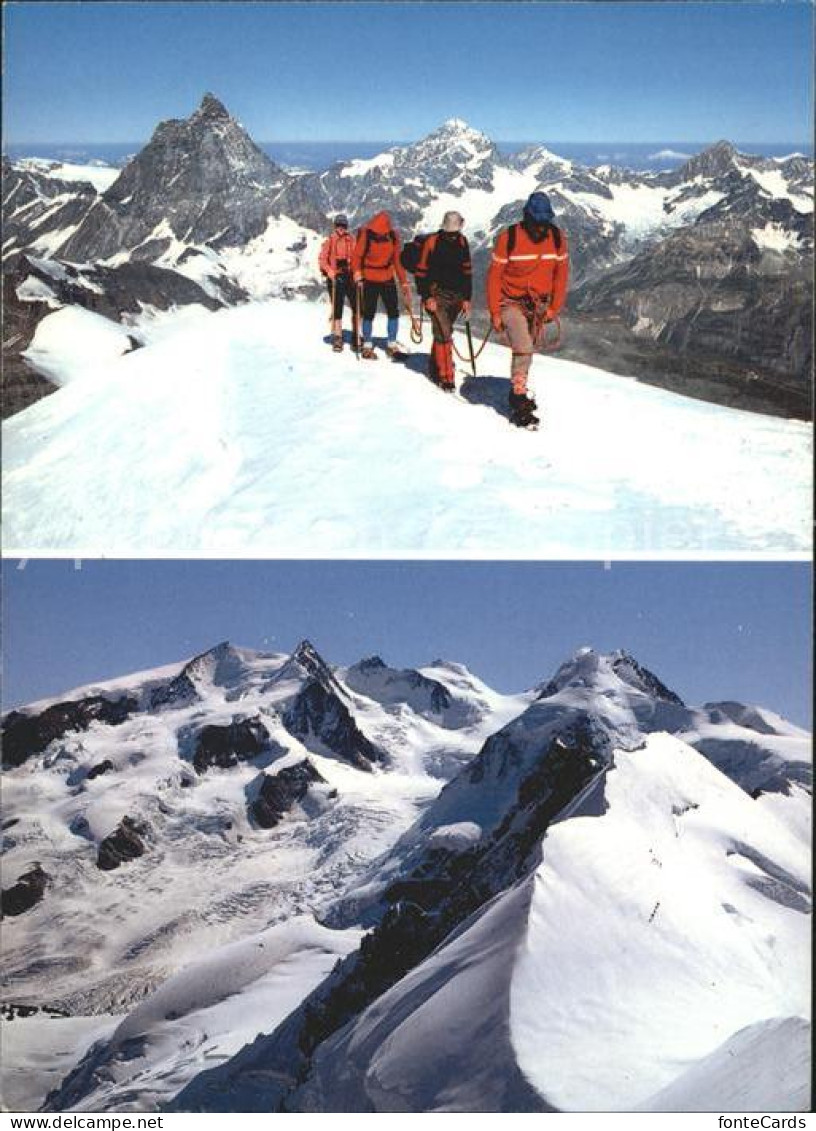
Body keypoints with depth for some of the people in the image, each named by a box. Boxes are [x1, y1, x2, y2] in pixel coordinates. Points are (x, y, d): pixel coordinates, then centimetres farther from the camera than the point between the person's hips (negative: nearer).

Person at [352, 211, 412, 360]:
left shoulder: (392, 236, -4)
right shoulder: (365, 235, -14)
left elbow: (398, 260, 3)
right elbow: (356, 256, -9)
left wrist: (404, 284, 4)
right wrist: (358, 275, -21)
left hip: (388, 279, 3)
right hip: (370, 280, -3)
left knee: (394, 312, 2)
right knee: (369, 314, 2)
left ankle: (392, 346, 11)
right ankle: (367, 347, 14)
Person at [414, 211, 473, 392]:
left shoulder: (462, 242, 7)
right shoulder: (432, 242, -8)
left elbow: (467, 271, 14)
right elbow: (422, 272, -5)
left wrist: (467, 298, 11)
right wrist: (427, 297, -11)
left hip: (457, 296, 5)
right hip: (437, 295, -5)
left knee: (443, 333, 13)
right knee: (443, 334, -12)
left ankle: (434, 369, 28)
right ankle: (446, 377, -12)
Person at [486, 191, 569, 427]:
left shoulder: (557, 238, -5)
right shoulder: (508, 237, -16)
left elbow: (561, 273, 6)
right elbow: (494, 276, -10)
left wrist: (554, 307, 3)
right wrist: (495, 312, -11)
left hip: (539, 305, 4)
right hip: (512, 303, -4)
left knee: (528, 351, 14)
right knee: (523, 349, -19)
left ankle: (518, 392, 33)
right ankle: (519, 403, -12)